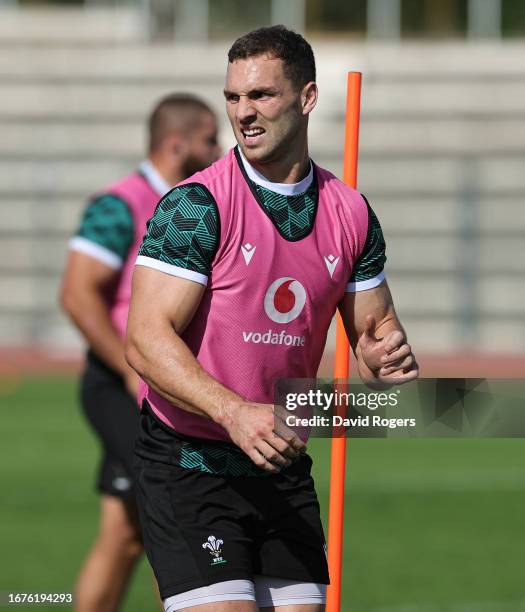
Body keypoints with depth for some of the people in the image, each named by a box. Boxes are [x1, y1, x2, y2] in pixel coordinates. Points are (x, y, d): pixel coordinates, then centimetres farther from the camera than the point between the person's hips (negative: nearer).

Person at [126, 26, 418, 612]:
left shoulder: (350, 213, 6)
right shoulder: (196, 205, -11)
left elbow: (374, 327, 17)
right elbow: (146, 339, -18)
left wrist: (384, 354, -9)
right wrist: (234, 413, -31)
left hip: (282, 463, 5)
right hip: (187, 467, -5)